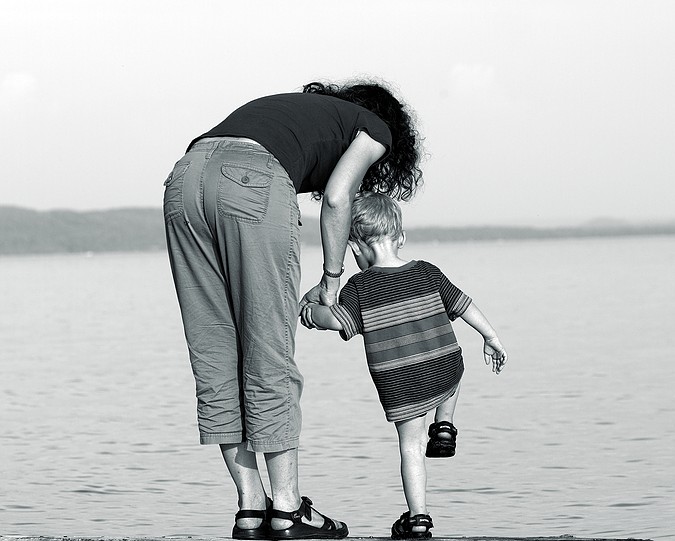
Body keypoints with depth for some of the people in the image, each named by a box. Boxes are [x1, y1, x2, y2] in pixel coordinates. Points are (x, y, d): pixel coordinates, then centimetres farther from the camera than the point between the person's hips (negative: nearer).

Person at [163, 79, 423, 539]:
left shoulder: (298, 108, 40)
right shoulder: (376, 129, 24)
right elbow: (336, 197, 7)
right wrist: (332, 281, 16)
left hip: (185, 177, 6)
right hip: (253, 182, -6)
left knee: (216, 359, 8)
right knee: (269, 360, 1)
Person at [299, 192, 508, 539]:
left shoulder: (360, 287, -6)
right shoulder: (427, 274, 4)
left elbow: (338, 321, -20)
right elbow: (464, 306, 6)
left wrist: (308, 312, -2)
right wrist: (491, 338, 16)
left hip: (398, 382, -3)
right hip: (445, 372, 3)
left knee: (410, 445, 8)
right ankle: (444, 427, 26)